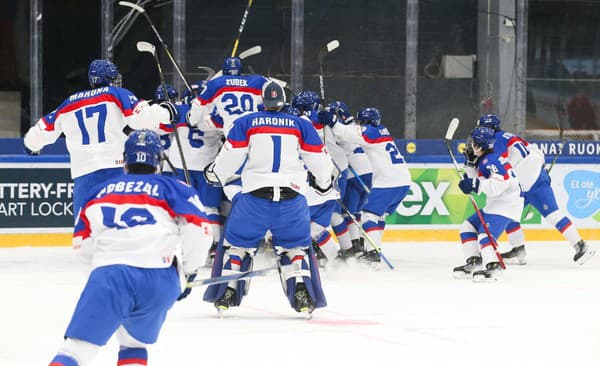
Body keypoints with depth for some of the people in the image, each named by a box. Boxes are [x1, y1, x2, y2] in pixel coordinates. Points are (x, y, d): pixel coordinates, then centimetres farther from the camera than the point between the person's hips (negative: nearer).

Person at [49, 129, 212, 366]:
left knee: (78, 346, -10)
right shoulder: (173, 189, 18)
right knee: (134, 343, 26)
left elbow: (82, 243, 23)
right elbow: (198, 230, 5)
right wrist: (187, 272, 19)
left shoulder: (103, 191, 24)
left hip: (110, 273, -1)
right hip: (162, 278, 1)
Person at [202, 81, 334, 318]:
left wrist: (214, 174, 24)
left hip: (254, 195, -1)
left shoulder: (245, 123, 8)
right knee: (295, 247, 15)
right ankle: (302, 294, 0)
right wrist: (323, 182, 33)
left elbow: (229, 158, 4)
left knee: (237, 243, 14)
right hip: (292, 197, 1)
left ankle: (226, 295, 10)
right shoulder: (301, 125, 12)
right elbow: (319, 161, 14)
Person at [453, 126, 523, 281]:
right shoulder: (482, 160, 12)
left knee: (486, 233, -24)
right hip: (493, 204, 11)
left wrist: (475, 184, -30)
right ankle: (474, 263, 13)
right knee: (468, 227, 13)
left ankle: (494, 267, -27)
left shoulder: (491, 160, -20)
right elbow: (475, 179, 19)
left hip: (506, 204, -11)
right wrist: (471, 163, 8)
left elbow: (498, 185, -30)